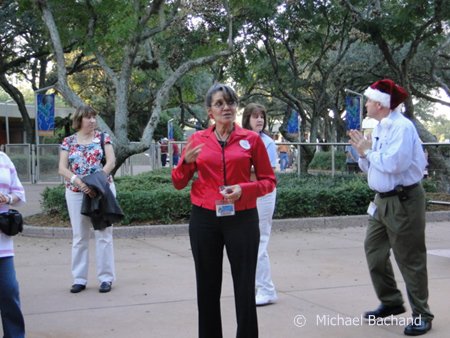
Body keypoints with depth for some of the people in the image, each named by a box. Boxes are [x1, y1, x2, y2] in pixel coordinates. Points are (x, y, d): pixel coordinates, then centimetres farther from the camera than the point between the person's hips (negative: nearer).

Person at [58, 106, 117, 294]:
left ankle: (106, 278, 7)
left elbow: (111, 161, -6)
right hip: (76, 193, 2)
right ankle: (79, 279, 12)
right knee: (79, 236, 6)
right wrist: (78, 181, -20)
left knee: (103, 234, 1)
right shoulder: (68, 142, 6)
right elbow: (62, 168, -2)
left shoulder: (103, 138, 3)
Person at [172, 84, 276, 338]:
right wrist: (186, 162, -11)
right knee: (207, 287, 8)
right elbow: (179, 183, 9)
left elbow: (269, 180, 5)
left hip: (242, 219, -1)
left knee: (245, 287, -1)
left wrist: (244, 190, -13)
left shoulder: (252, 139, 1)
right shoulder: (197, 139, 5)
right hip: (204, 220, 2)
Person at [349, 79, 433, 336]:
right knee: (374, 252, 14)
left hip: (403, 201, -9)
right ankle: (391, 302, 30)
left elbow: (393, 163, -29)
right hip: (383, 200, 9)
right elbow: (370, 167, 17)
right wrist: (363, 152, -2)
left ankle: (421, 315, 11)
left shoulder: (402, 127, -16)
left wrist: (368, 151, -14)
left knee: (410, 259, -1)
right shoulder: (379, 129, 11)